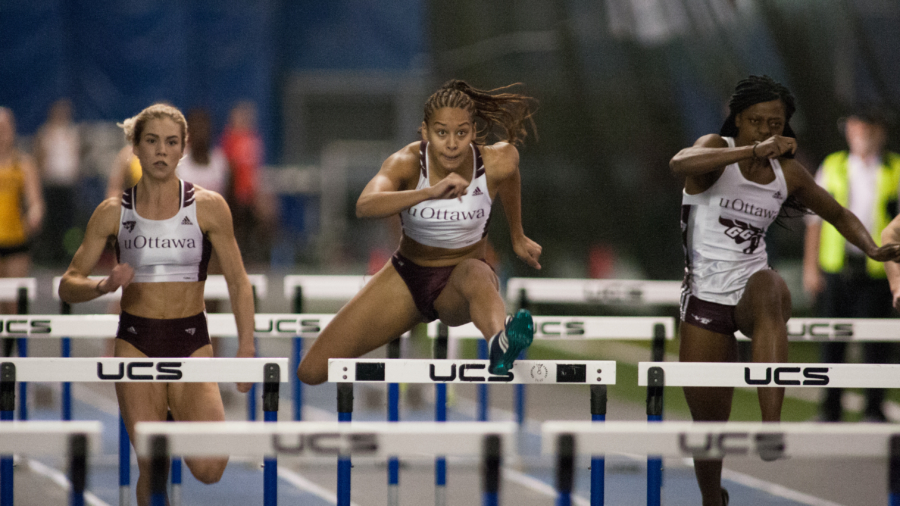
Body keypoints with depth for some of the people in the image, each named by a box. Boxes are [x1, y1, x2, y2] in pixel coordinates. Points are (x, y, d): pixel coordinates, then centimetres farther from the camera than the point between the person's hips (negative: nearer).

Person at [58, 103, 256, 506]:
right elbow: (68, 286, 5)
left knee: (209, 469, -14)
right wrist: (104, 286, -16)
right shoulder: (113, 213, 1)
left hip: (192, 341, -1)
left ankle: (180, 418, 19)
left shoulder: (208, 207, -2)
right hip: (136, 342, 1)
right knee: (153, 468, -5)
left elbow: (238, 284, 2)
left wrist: (246, 351, -7)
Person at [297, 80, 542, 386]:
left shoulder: (497, 163, -17)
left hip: (457, 290, -2)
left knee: (474, 275, -42)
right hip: (407, 278, 2)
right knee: (312, 371, -7)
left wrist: (517, 237, 24)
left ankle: (500, 345, -74)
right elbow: (364, 207, -41)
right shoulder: (407, 163, -21)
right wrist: (430, 193, -53)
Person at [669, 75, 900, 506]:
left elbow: (840, 215, 18)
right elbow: (680, 163, -32)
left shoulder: (788, 173, 5)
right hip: (705, 298, -1)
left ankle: (772, 431, -52)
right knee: (708, 425, 3)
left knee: (769, 293, -39)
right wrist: (753, 150, -41)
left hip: (752, 287, 1)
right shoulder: (717, 149, -8)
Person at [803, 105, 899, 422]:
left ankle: (874, 408, 8)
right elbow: (815, 218, 10)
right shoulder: (832, 167, 9)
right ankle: (830, 408, 12)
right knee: (831, 342, 3)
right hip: (835, 268, 1)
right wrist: (810, 267, 3)